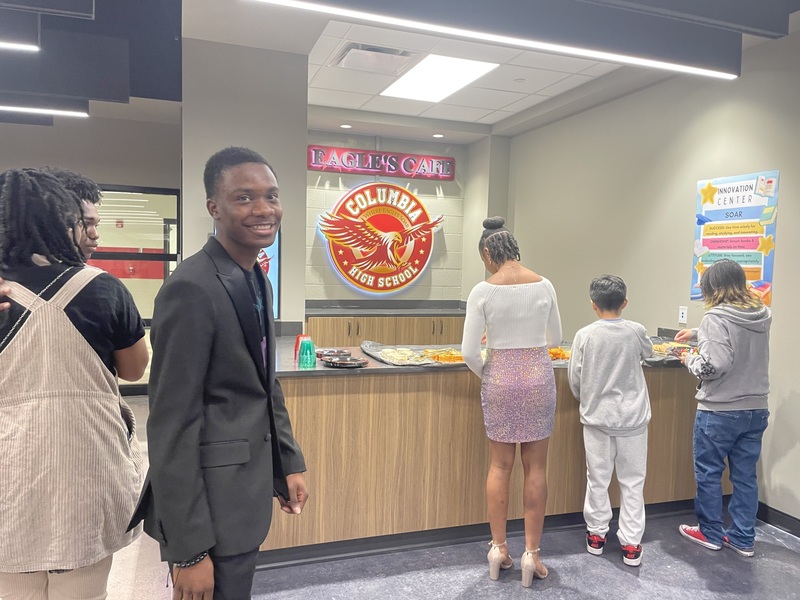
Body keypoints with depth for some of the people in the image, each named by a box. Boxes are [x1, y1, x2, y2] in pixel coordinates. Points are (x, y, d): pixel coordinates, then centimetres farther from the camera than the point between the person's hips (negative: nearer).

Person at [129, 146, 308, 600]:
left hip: (250, 488, 9)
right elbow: (172, 426, -21)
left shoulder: (258, 281, 6)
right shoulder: (192, 289, -21)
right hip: (211, 501, -9)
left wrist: (290, 463, 13)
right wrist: (188, 550, -19)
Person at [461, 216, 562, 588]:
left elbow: (469, 352, -11)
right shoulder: (544, 285, -2)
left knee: (500, 465, 13)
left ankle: (499, 548, 23)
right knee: (535, 467, 11)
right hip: (538, 376, 2)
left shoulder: (483, 291, -11)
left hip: (500, 378, -1)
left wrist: (485, 375, 8)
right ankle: (532, 553, 17)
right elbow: (555, 339, 9)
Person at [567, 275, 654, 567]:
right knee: (632, 481, 10)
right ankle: (631, 544, 15)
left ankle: (596, 534, 26)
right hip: (632, 417, 1)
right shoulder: (636, 331, -8)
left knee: (598, 479, 13)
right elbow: (648, 353, 14)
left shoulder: (585, 335, -10)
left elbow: (574, 379, -3)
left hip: (596, 417, 0)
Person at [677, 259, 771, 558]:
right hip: (756, 410, 7)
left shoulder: (716, 318, -20)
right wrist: (698, 333, 27)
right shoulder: (762, 315, 3)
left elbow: (713, 365, -25)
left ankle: (711, 533, 24)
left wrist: (690, 360, -7)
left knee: (708, 472, 11)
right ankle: (743, 538, 25)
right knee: (745, 475, 15)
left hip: (719, 411, -6)